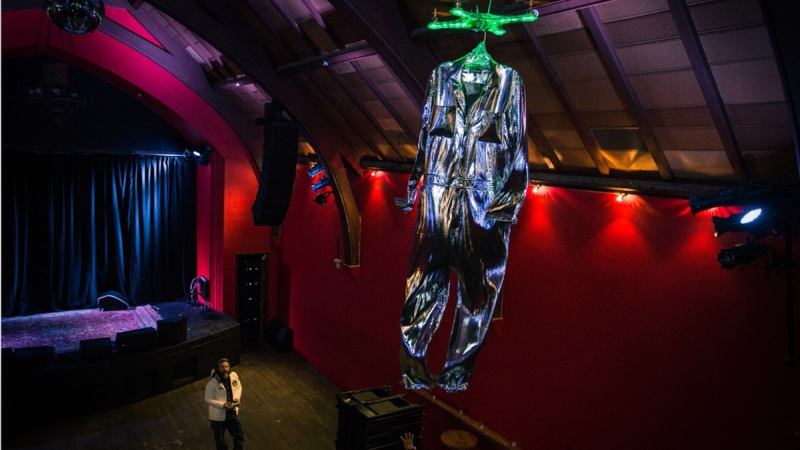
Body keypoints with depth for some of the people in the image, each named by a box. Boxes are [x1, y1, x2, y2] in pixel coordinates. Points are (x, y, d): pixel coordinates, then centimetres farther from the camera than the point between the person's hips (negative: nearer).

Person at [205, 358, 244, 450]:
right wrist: (222, 405, -27)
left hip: (232, 413, 4)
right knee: (220, 440, 17)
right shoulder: (212, 383, -24)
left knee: (239, 436, 16)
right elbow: (208, 399, -16)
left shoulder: (234, 375, -10)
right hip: (218, 416, -4)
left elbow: (238, 386, 9)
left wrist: (237, 397, -9)